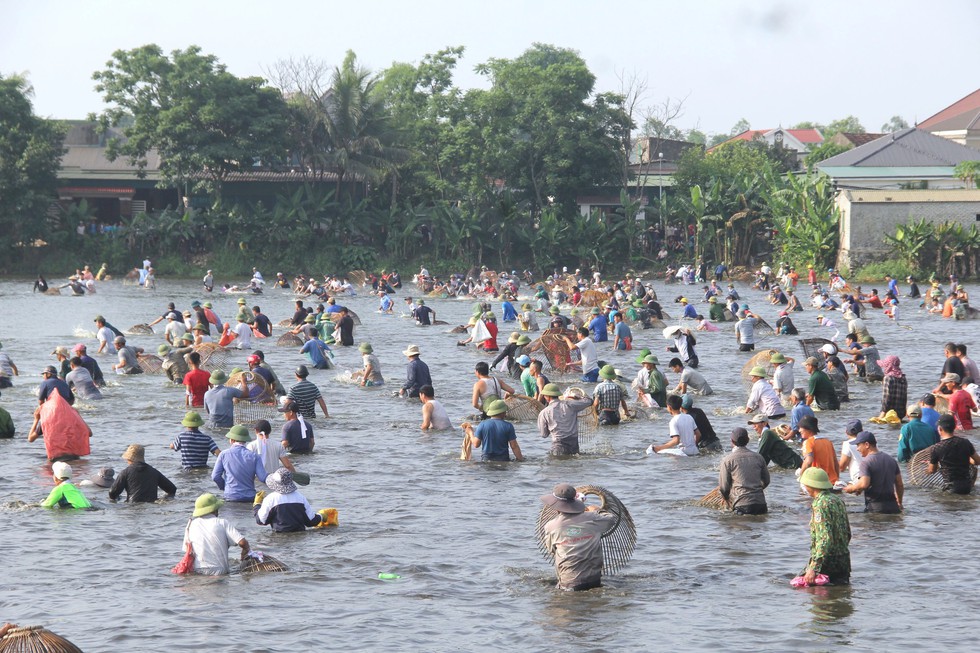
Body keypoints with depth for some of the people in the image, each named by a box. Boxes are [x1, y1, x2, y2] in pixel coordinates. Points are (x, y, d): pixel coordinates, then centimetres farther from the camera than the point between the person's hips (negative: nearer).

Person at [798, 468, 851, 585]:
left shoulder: (821, 505, -17)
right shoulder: (837, 500, 12)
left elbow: (825, 539, -25)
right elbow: (848, 534, 19)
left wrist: (813, 568, -27)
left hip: (828, 562, -9)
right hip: (843, 561, 9)